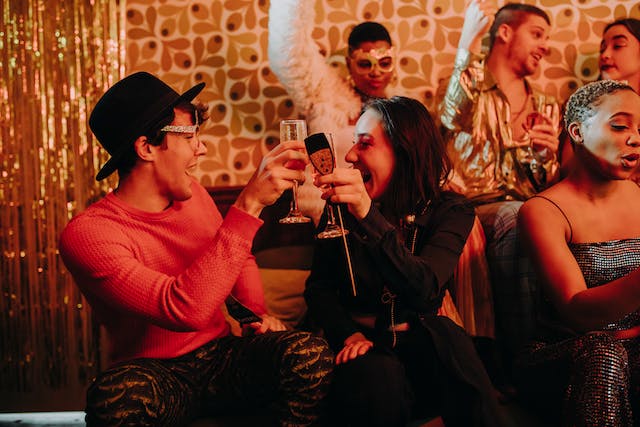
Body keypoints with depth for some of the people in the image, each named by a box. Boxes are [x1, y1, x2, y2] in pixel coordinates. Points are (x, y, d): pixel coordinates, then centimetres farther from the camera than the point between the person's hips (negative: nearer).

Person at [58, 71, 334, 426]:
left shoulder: (192, 194, 2)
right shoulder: (87, 234, -19)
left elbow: (240, 259, 23)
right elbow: (186, 309, -35)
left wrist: (258, 313, 2)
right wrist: (249, 204, -37)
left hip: (222, 358, 6)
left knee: (310, 352, -25)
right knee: (116, 394, -41)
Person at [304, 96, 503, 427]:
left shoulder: (449, 211, -2)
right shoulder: (342, 207, 5)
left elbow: (424, 289, -21)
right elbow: (319, 287, 4)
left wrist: (367, 214, -33)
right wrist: (349, 334, -17)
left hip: (419, 345, 1)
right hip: (363, 347, -1)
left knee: (446, 336, -34)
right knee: (379, 378, -36)